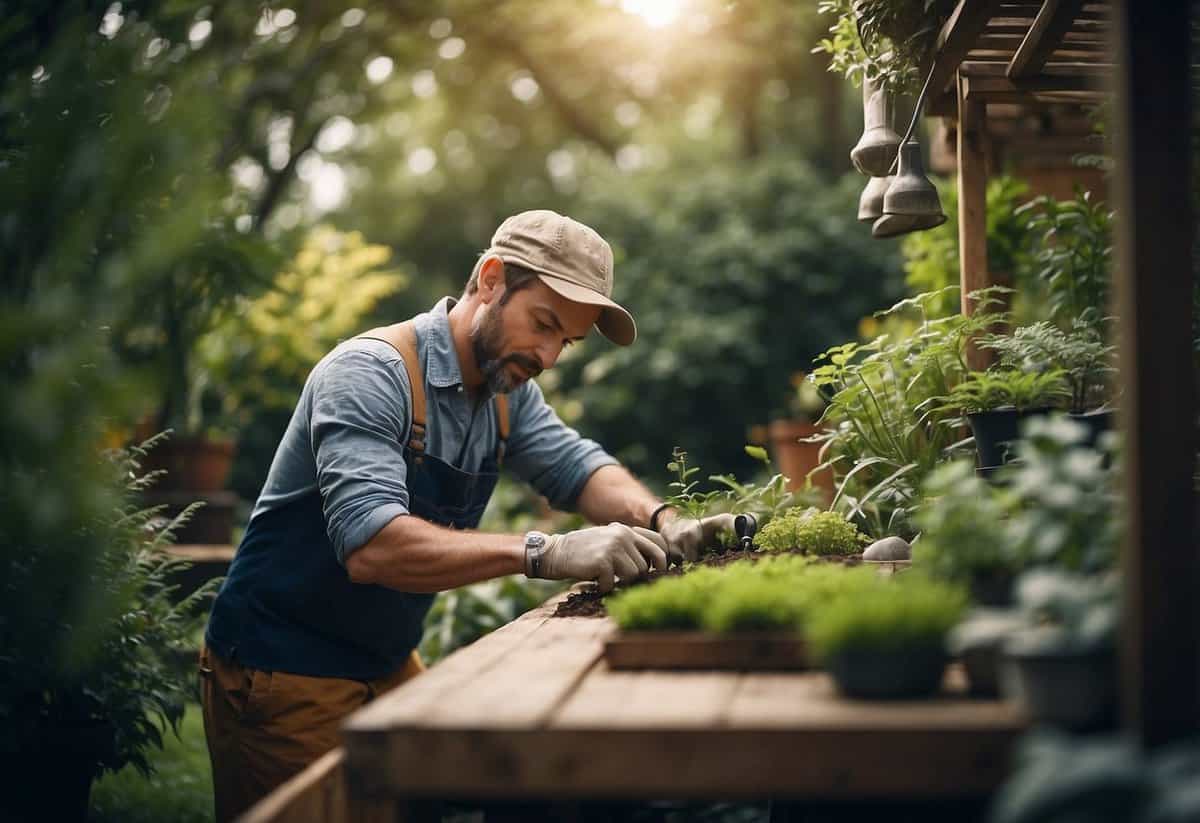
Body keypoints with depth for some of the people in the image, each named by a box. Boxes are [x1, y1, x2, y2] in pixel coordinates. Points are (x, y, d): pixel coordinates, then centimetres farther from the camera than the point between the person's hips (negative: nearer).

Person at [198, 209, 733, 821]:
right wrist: (546, 553, -41)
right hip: (284, 676, -8)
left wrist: (661, 523, -18)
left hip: (388, 667, 8)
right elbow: (371, 545, -35)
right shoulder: (371, 373, -24)